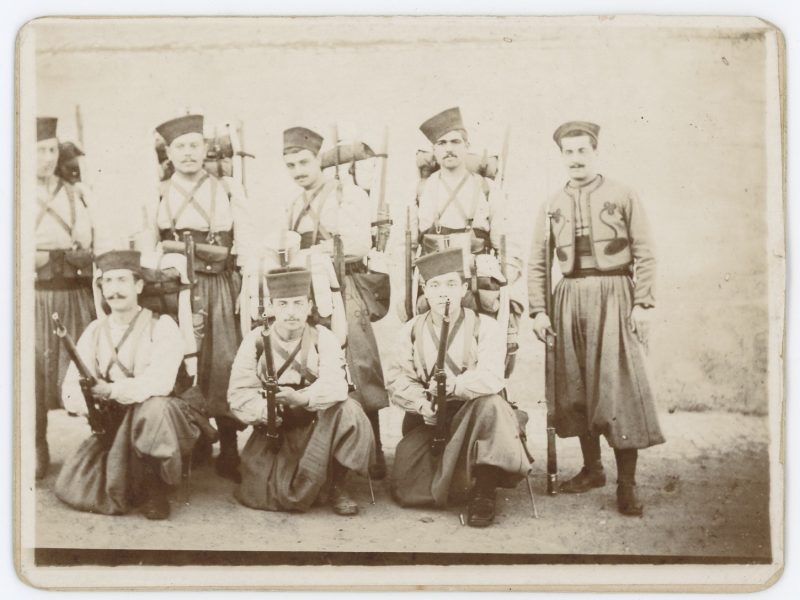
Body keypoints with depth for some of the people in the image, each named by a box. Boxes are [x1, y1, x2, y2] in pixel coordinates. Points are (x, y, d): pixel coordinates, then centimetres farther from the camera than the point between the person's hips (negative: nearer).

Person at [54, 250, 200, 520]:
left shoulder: (162, 326, -7)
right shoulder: (95, 331, 7)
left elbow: (160, 382, -22)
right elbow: (71, 387, -1)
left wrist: (112, 390, -29)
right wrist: (89, 406, -22)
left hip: (156, 423, -4)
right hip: (113, 426, 4)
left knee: (154, 407, -38)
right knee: (70, 489, -12)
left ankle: (156, 489, -15)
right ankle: (131, 486, 17)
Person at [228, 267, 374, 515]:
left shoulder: (323, 338, -6)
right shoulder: (255, 341, -3)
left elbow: (335, 385, -22)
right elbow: (239, 392, -9)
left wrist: (302, 397, -42)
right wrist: (263, 411, -30)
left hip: (317, 426, 0)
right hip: (273, 429, 0)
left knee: (346, 410, -30)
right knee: (271, 495, -18)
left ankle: (336, 486, -11)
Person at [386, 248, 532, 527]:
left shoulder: (486, 327, -6)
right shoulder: (411, 331, 5)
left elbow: (491, 378, -22)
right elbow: (397, 377, -2)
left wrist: (452, 385, -37)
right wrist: (422, 402, -21)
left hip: (473, 415, -2)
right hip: (428, 420, 2)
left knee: (490, 404, -37)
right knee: (406, 491, -16)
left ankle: (483, 491, -22)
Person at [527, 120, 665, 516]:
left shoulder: (623, 197, 3)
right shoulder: (553, 206, 12)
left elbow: (644, 256, 0)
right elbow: (537, 263, 11)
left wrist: (642, 304, -9)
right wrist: (538, 310, 2)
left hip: (613, 296, -4)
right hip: (570, 298, 4)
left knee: (619, 386, -8)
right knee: (575, 389, 6)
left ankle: (626, 484, -2)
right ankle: (592, 469, 20)